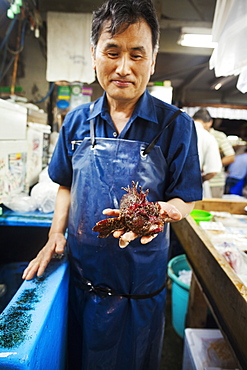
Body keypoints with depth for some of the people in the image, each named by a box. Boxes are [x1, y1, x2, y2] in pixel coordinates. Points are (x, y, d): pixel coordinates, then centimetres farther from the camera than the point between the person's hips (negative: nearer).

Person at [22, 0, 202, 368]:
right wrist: (56, 233, -4)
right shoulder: (77, 121, -2)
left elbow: (184, 199, -9)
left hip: (141, 281, -2)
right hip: (83, 273, 3)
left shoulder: (176, 125, -11)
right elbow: (66, 184, 8)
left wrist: (161, 212, -30)